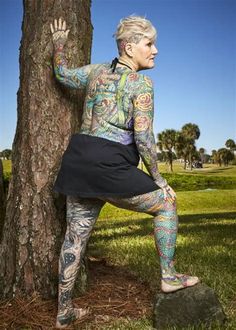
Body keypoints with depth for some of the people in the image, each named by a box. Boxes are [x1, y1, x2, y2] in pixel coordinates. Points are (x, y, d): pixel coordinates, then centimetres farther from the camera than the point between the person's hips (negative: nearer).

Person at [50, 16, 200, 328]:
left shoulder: (98, 70, 14)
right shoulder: (142, 83, -7)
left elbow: (62, 74, 30)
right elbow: (143, 138, -13)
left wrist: (59, 43, 46)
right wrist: (157, 177, -1)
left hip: (78, 162, 8)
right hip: (109, 168, -8)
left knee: (75, 236, 14)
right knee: (166, 203, 12)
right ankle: (169, 276, 18)